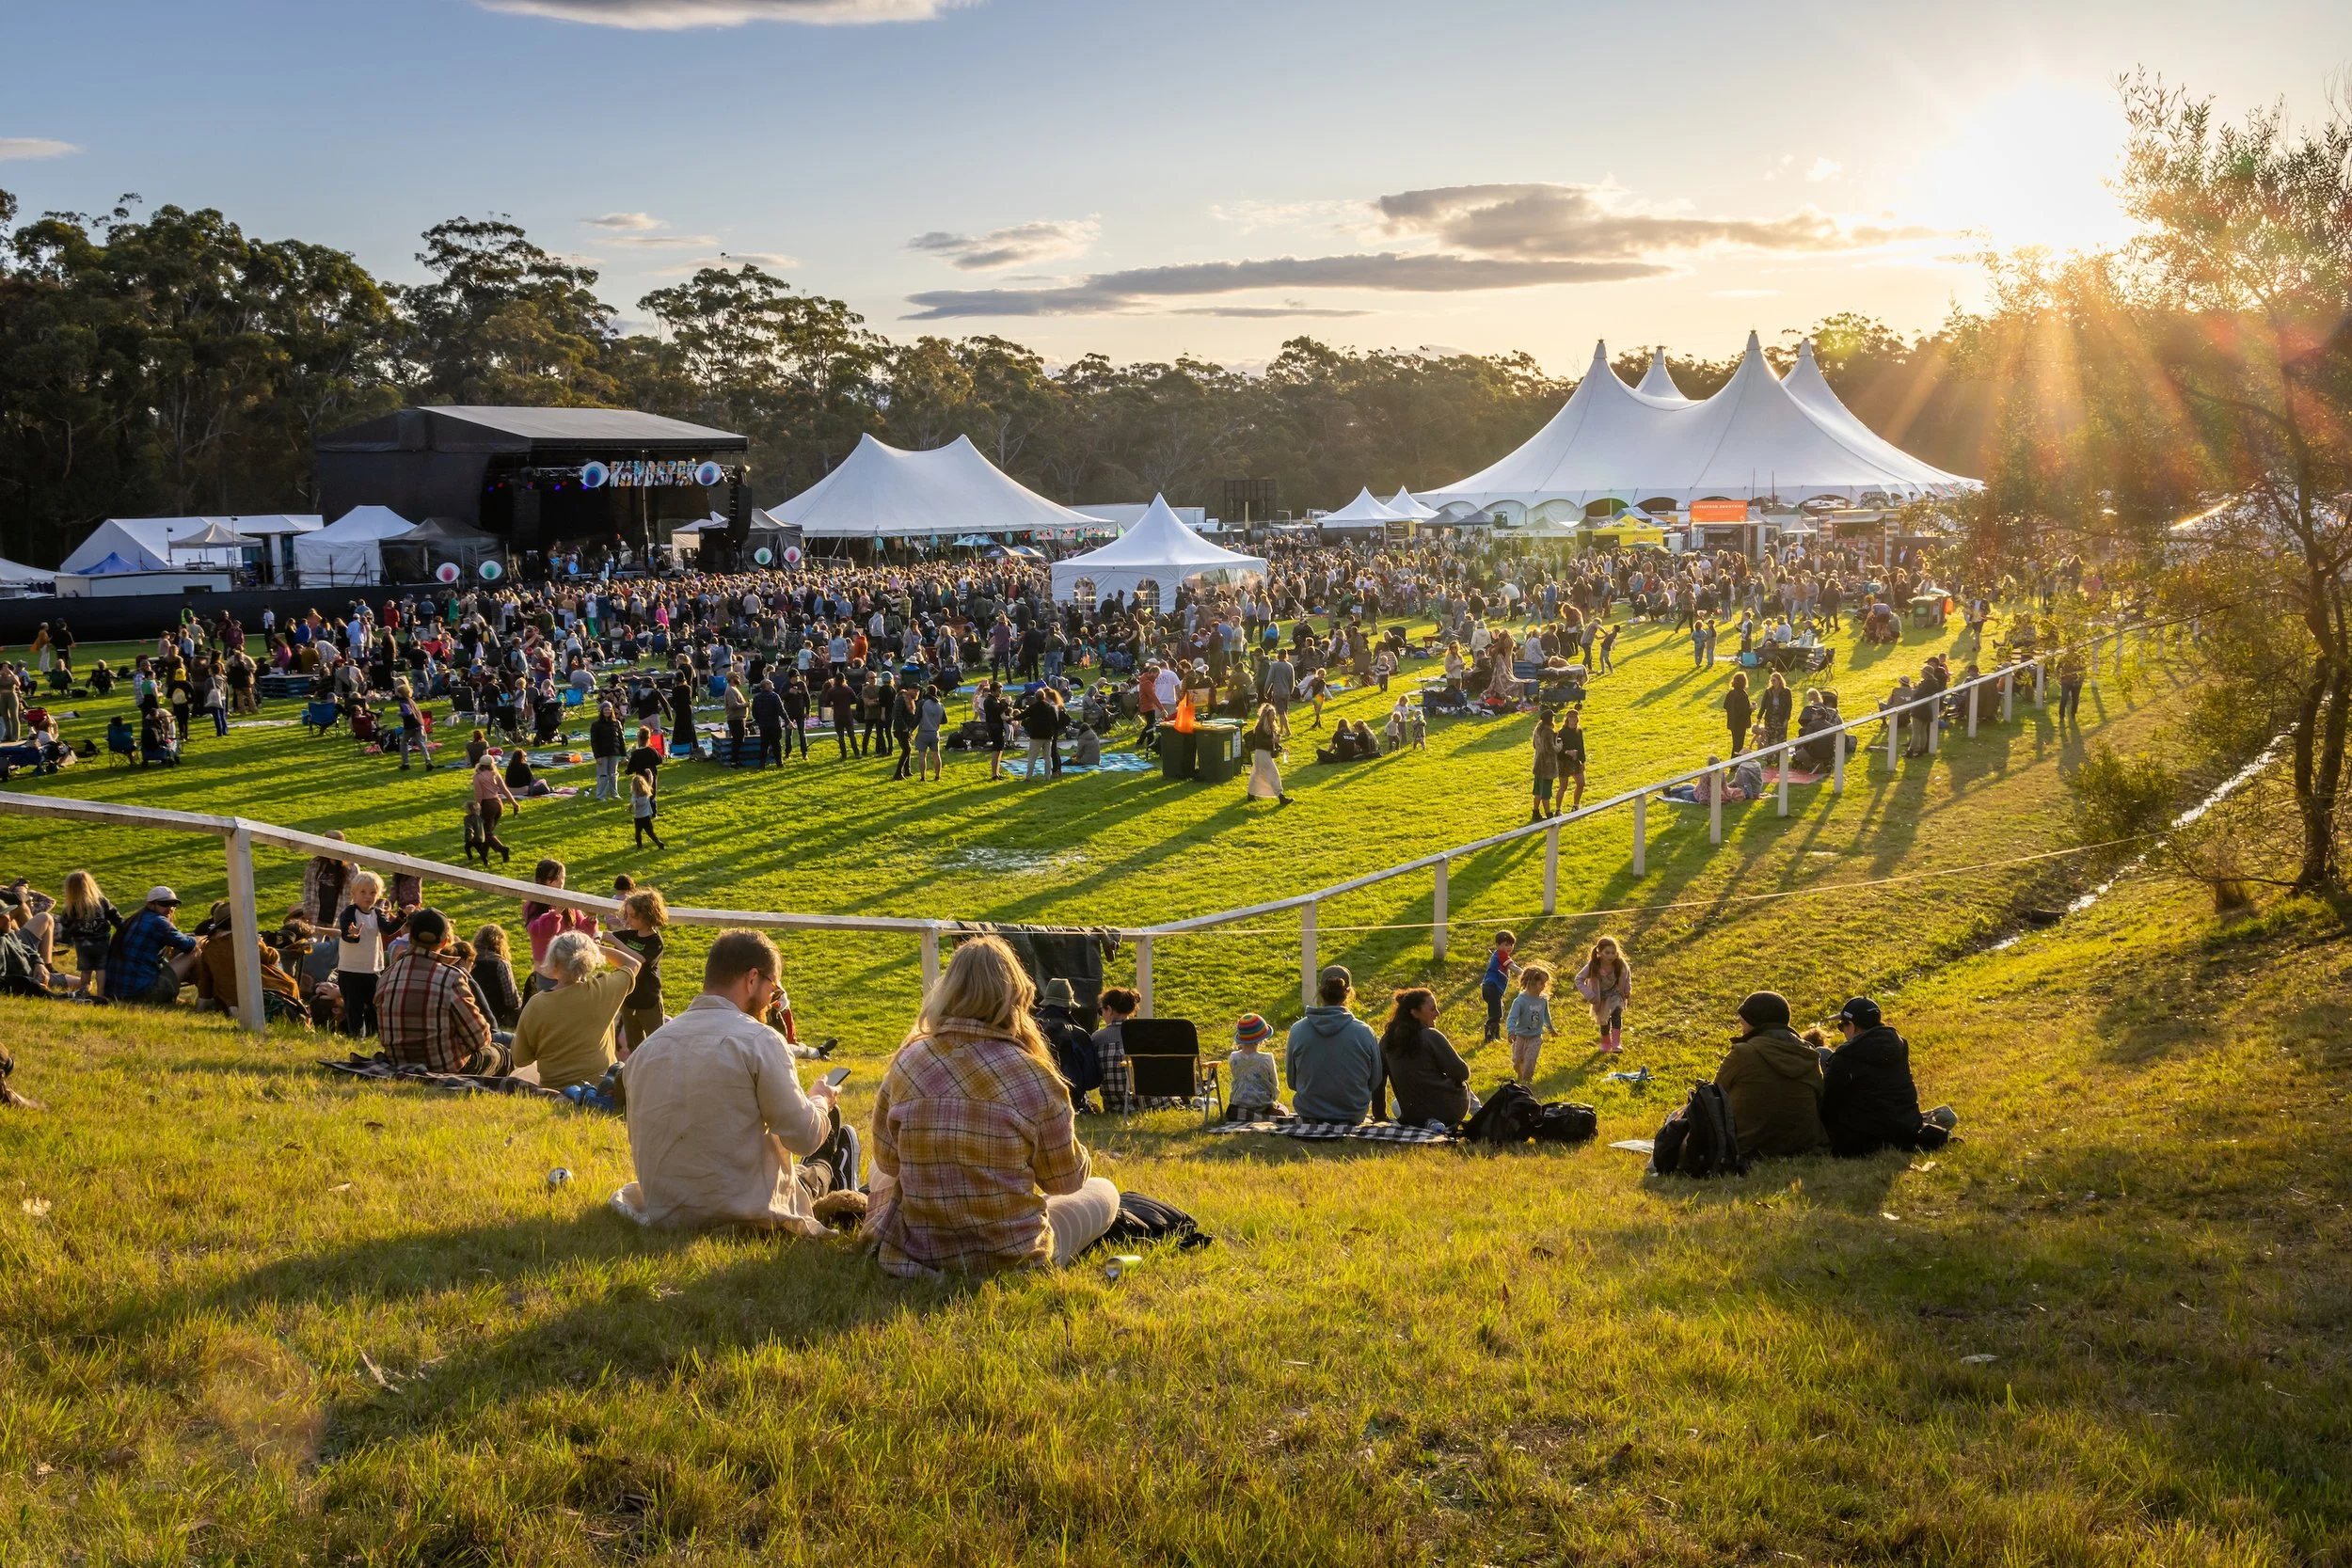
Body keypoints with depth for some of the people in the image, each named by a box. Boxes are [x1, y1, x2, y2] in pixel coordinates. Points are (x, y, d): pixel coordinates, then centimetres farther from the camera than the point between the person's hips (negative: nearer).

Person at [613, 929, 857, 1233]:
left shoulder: (648, 1047, 1)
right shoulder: (758, 1040, -16)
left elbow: (640, 1144, 10)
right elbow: (805, 1136, -13)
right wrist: (820, 1100, 8)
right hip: (745, 1213, -6)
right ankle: (826, 1171, 55)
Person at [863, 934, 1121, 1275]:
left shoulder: (907, 1062, -10)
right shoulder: (1034, 1077, -18)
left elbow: (887, 1160, 4)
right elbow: (1067, 1180, -5)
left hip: (917, 1248, 2)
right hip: (1011, 1257, -2)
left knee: (880, 1172, 34)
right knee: (1104, 1191, 24)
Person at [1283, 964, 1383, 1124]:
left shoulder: (1298, 1030, -13)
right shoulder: (1364, 1032, -16)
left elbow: (1291, 1081, 1)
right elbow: (1374, 1082, -2)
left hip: (1308, 1114, 1)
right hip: (1353, 1115, -1)